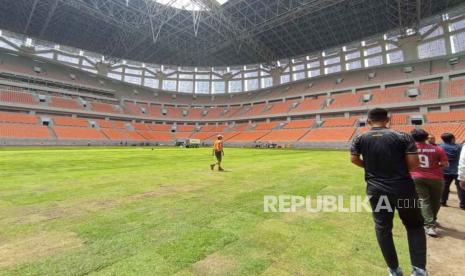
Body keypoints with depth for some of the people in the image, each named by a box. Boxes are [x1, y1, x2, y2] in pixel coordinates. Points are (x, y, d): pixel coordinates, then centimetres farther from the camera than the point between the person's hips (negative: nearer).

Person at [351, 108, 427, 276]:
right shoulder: (402, 136, -7)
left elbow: (354, 159, -4)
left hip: (377, 190, 1)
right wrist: (400, 168, 11)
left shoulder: (360, 139, -4)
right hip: (403, 188, 0)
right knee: (415, 226, 20)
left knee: (383, 228, 15)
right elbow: (414, 163, -10)